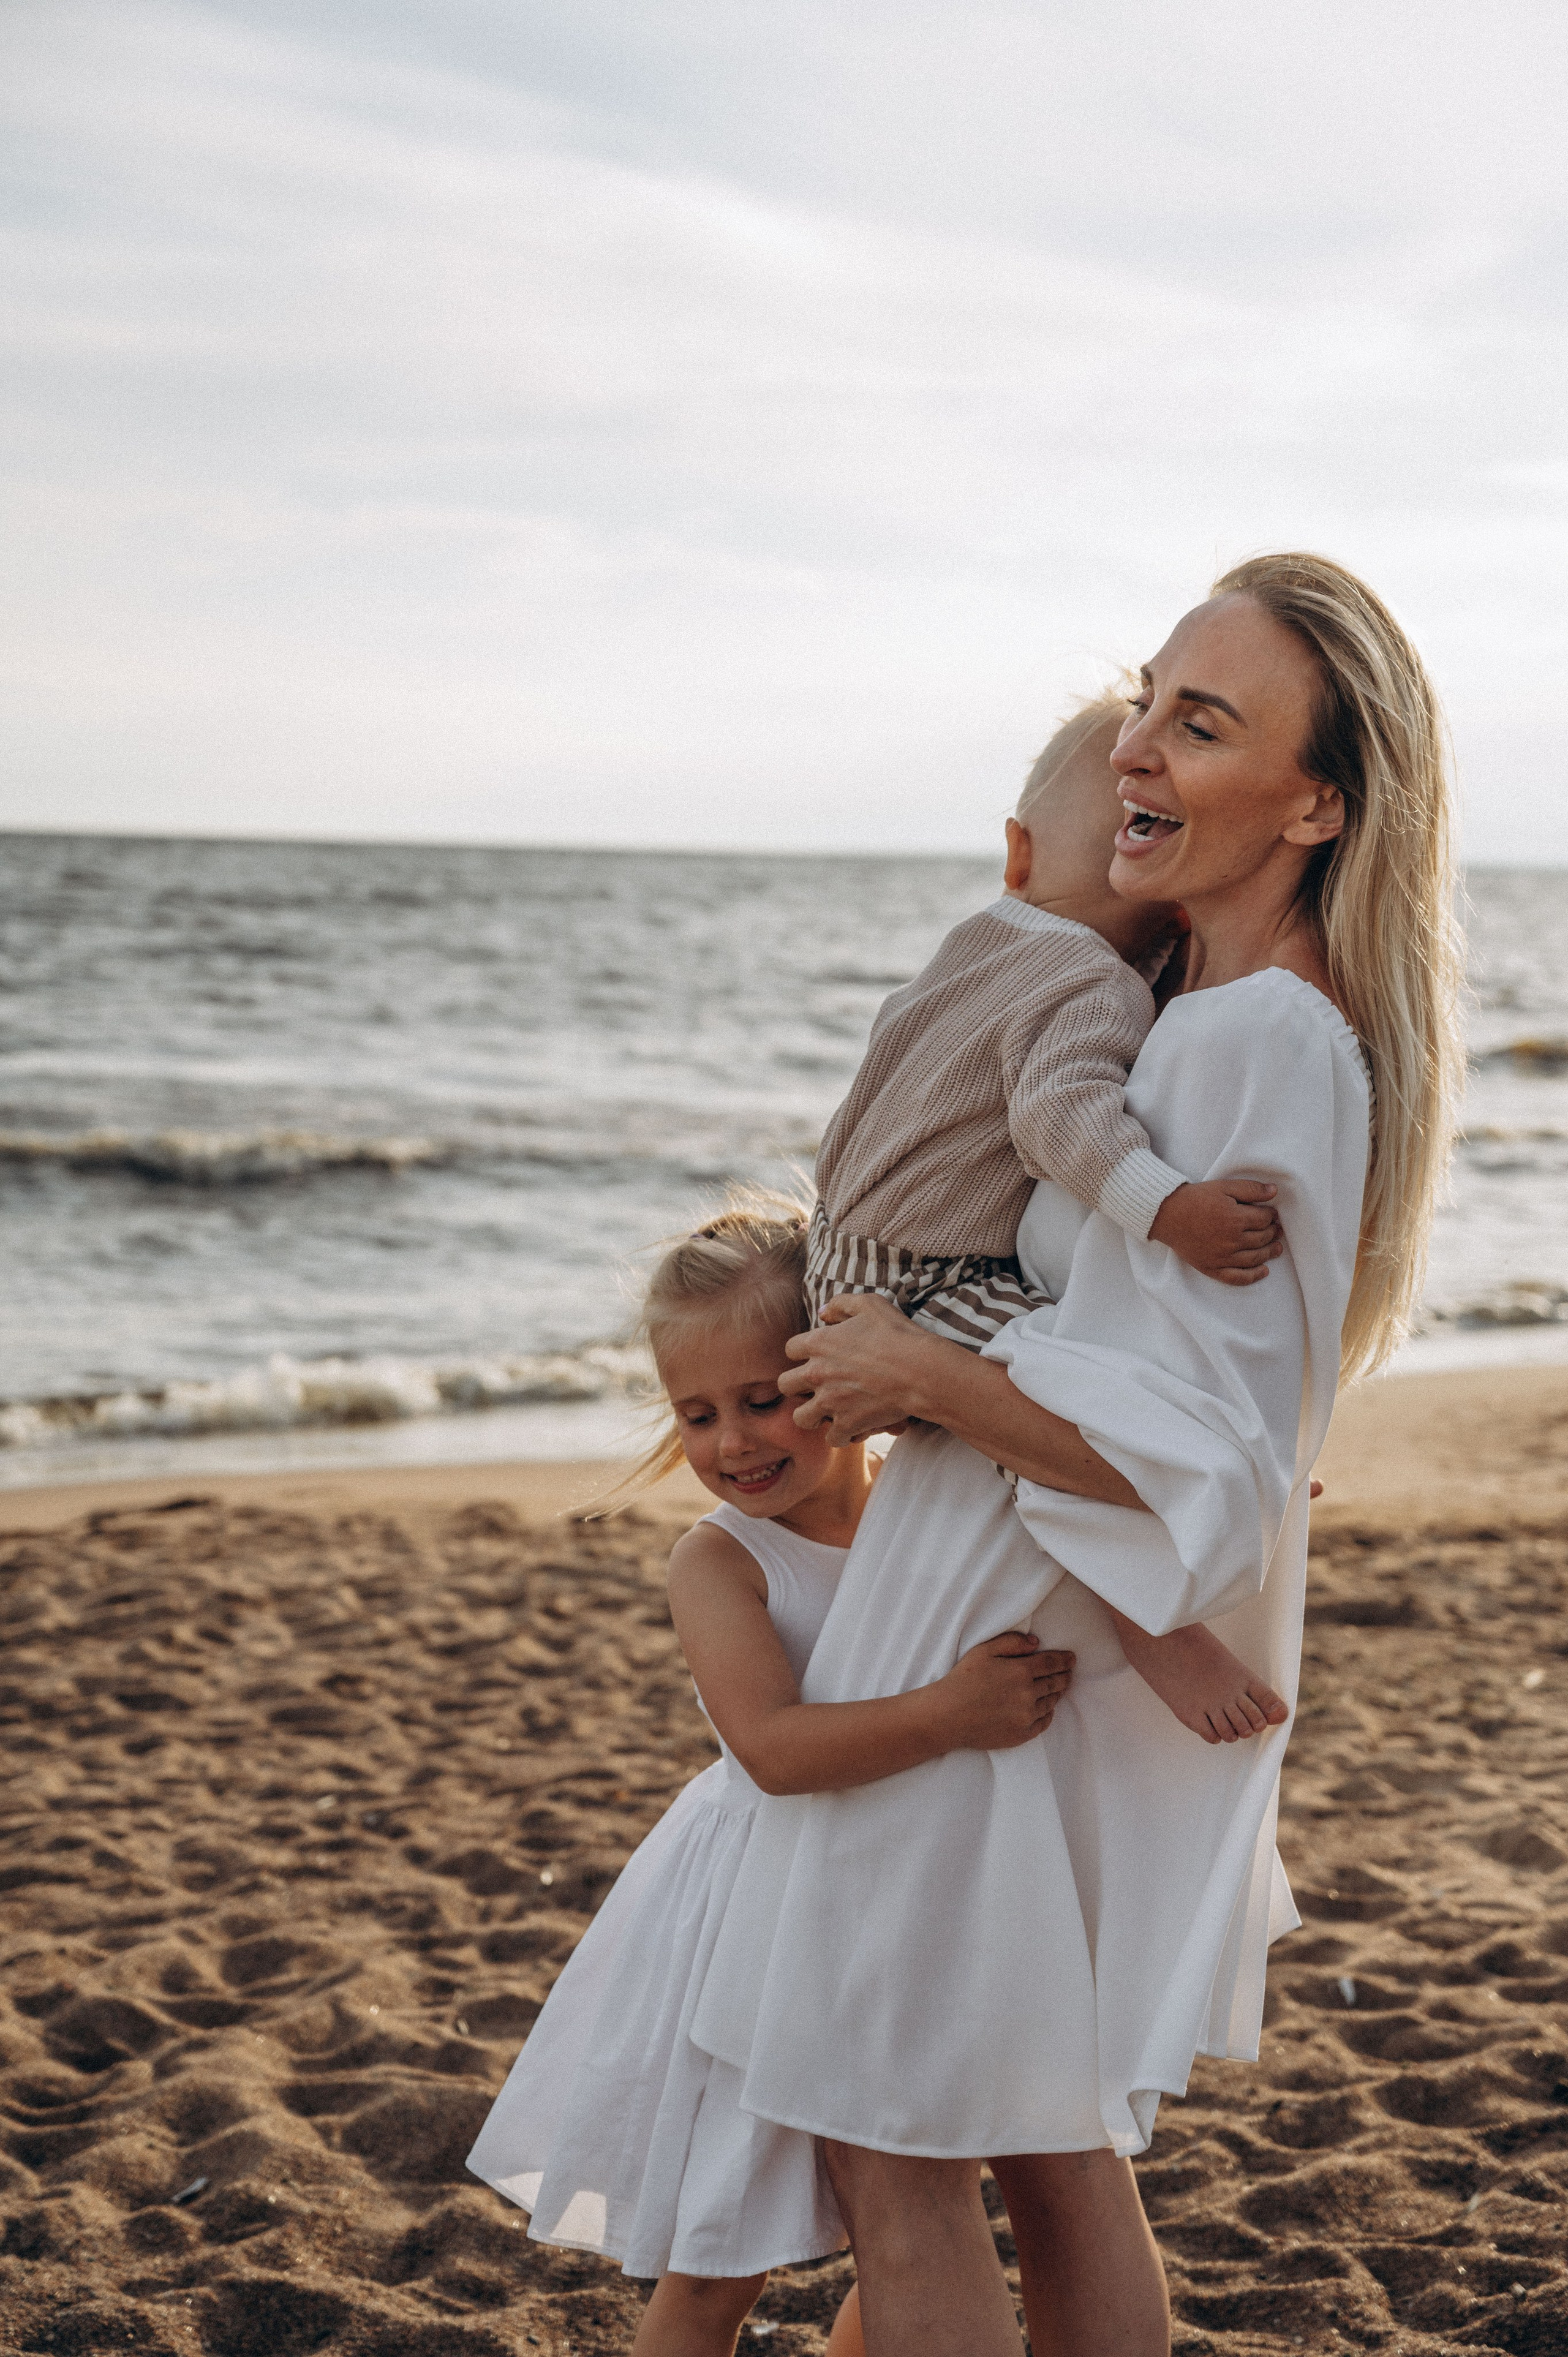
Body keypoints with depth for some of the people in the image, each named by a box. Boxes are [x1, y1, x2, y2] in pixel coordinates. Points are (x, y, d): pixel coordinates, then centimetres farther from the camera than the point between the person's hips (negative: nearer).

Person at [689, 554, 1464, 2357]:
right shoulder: (1221, 1012, 8)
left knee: (894, 2161, 2)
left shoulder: (1266, 1045, -23)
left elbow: (1210, 1463, -26)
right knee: (1055, 2155, 20)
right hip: (1074, 1656, 10)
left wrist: (925, 1379, -18)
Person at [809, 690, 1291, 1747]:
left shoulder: (975, 943, 10)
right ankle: (1151, 1619, -28)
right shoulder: (1101, 992, -19)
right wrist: (1168, 1206, -47)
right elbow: (1064, 1111, -37)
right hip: (925, 1289, -10)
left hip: (849, 1253, 10)